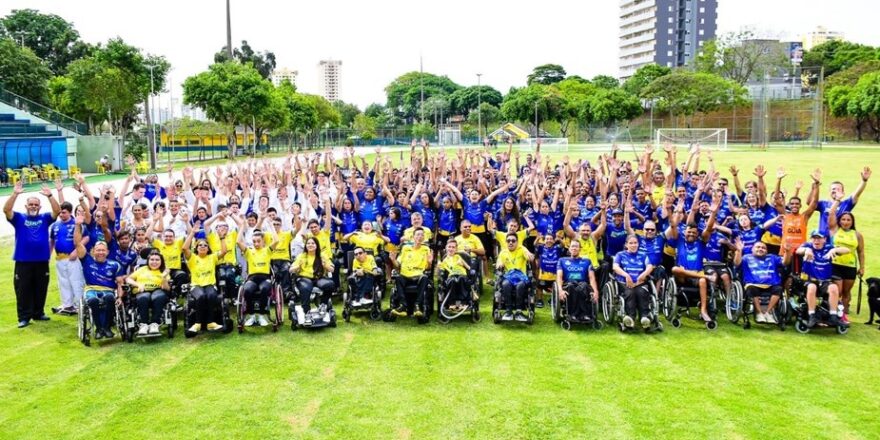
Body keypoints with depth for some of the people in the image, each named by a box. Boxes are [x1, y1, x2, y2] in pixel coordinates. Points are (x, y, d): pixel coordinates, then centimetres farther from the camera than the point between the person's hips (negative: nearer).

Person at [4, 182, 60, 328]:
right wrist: (15, 194, -23)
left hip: (42, 261, 2)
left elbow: (57, 211, -8)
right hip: (23, 262, -1)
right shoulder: (19, 218, 3)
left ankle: (38, 313, 23)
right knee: (23, 291, 1)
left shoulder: (45, 218, 6)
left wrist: (49, 196, -19)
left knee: (40, 290, 11)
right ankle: (24, 317, 7)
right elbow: (6, 210, -13)